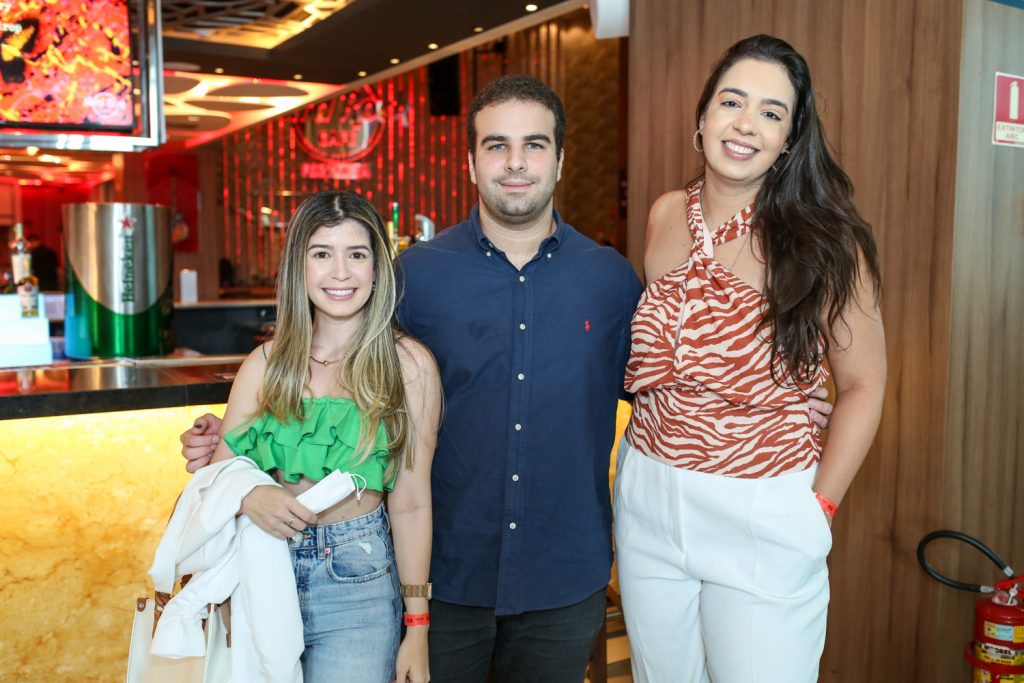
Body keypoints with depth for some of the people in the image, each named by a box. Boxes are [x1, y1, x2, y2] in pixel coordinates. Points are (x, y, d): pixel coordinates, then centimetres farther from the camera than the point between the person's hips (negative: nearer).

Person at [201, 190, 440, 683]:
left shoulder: (408, 364, -6)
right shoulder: (266, 363, 3)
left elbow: (410, 505, -6)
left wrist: (416, 628, -5)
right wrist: (248, 496, -18)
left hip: (356, 582, -2)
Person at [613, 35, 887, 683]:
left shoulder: (824, 240, -11)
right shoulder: (667, 217, 1)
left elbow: (863, 385, -5)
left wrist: (819, 509, -9)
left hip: (764, 515, -4)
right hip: (649, 501, 4)